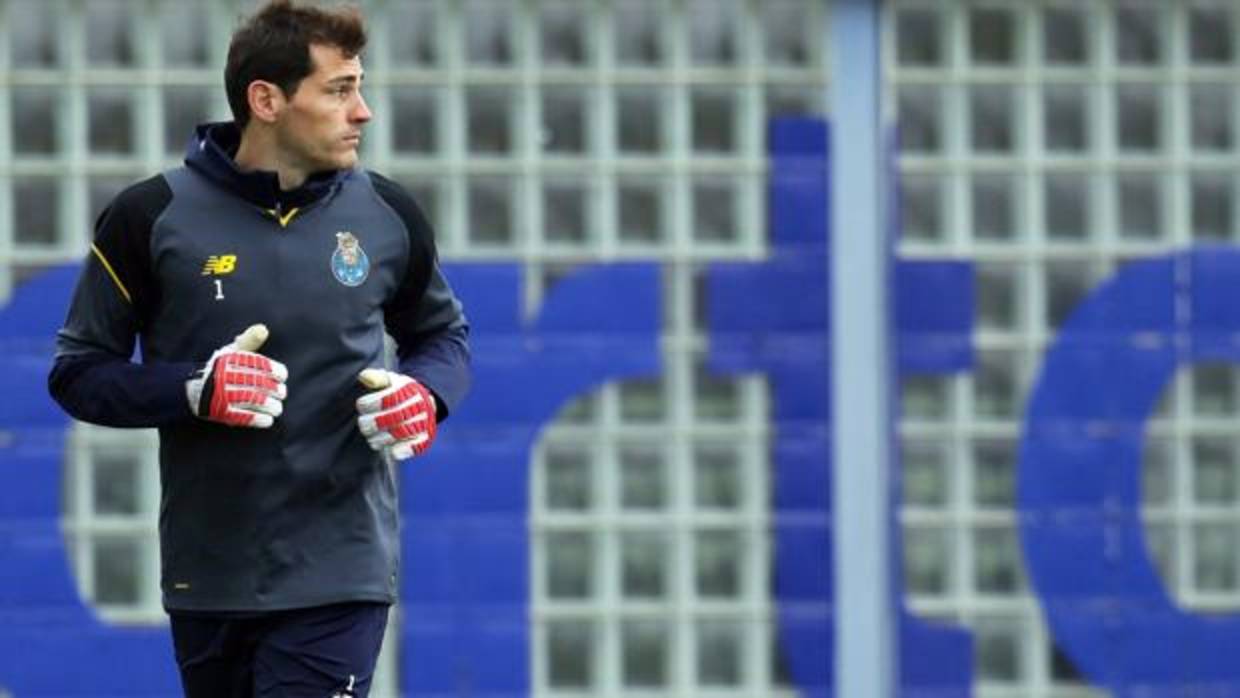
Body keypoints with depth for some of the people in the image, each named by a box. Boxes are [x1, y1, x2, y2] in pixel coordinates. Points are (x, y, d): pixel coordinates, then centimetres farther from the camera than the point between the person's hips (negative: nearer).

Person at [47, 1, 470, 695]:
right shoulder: (152, 218, -4)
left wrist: (427, 393, -5)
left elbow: (444, 333, 18)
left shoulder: (386, 214, 2)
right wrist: (195, 389, -17)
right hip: (208, 578, 1)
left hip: (338, 577, -1)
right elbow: (77, 371, 1)